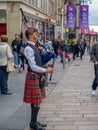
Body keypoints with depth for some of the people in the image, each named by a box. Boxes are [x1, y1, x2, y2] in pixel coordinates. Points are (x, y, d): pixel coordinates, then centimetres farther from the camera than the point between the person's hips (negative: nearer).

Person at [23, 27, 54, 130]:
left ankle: (34, 121, 29)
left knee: (37, 101, 17)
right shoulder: (28, 48, -19)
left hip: (38, 76, 9)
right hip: (33, 76, -9)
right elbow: (33, 67, -22)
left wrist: (46, 66, 7)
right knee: (36, 102, -1)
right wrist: (46, 70, -15)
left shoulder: (34, 46, 11)